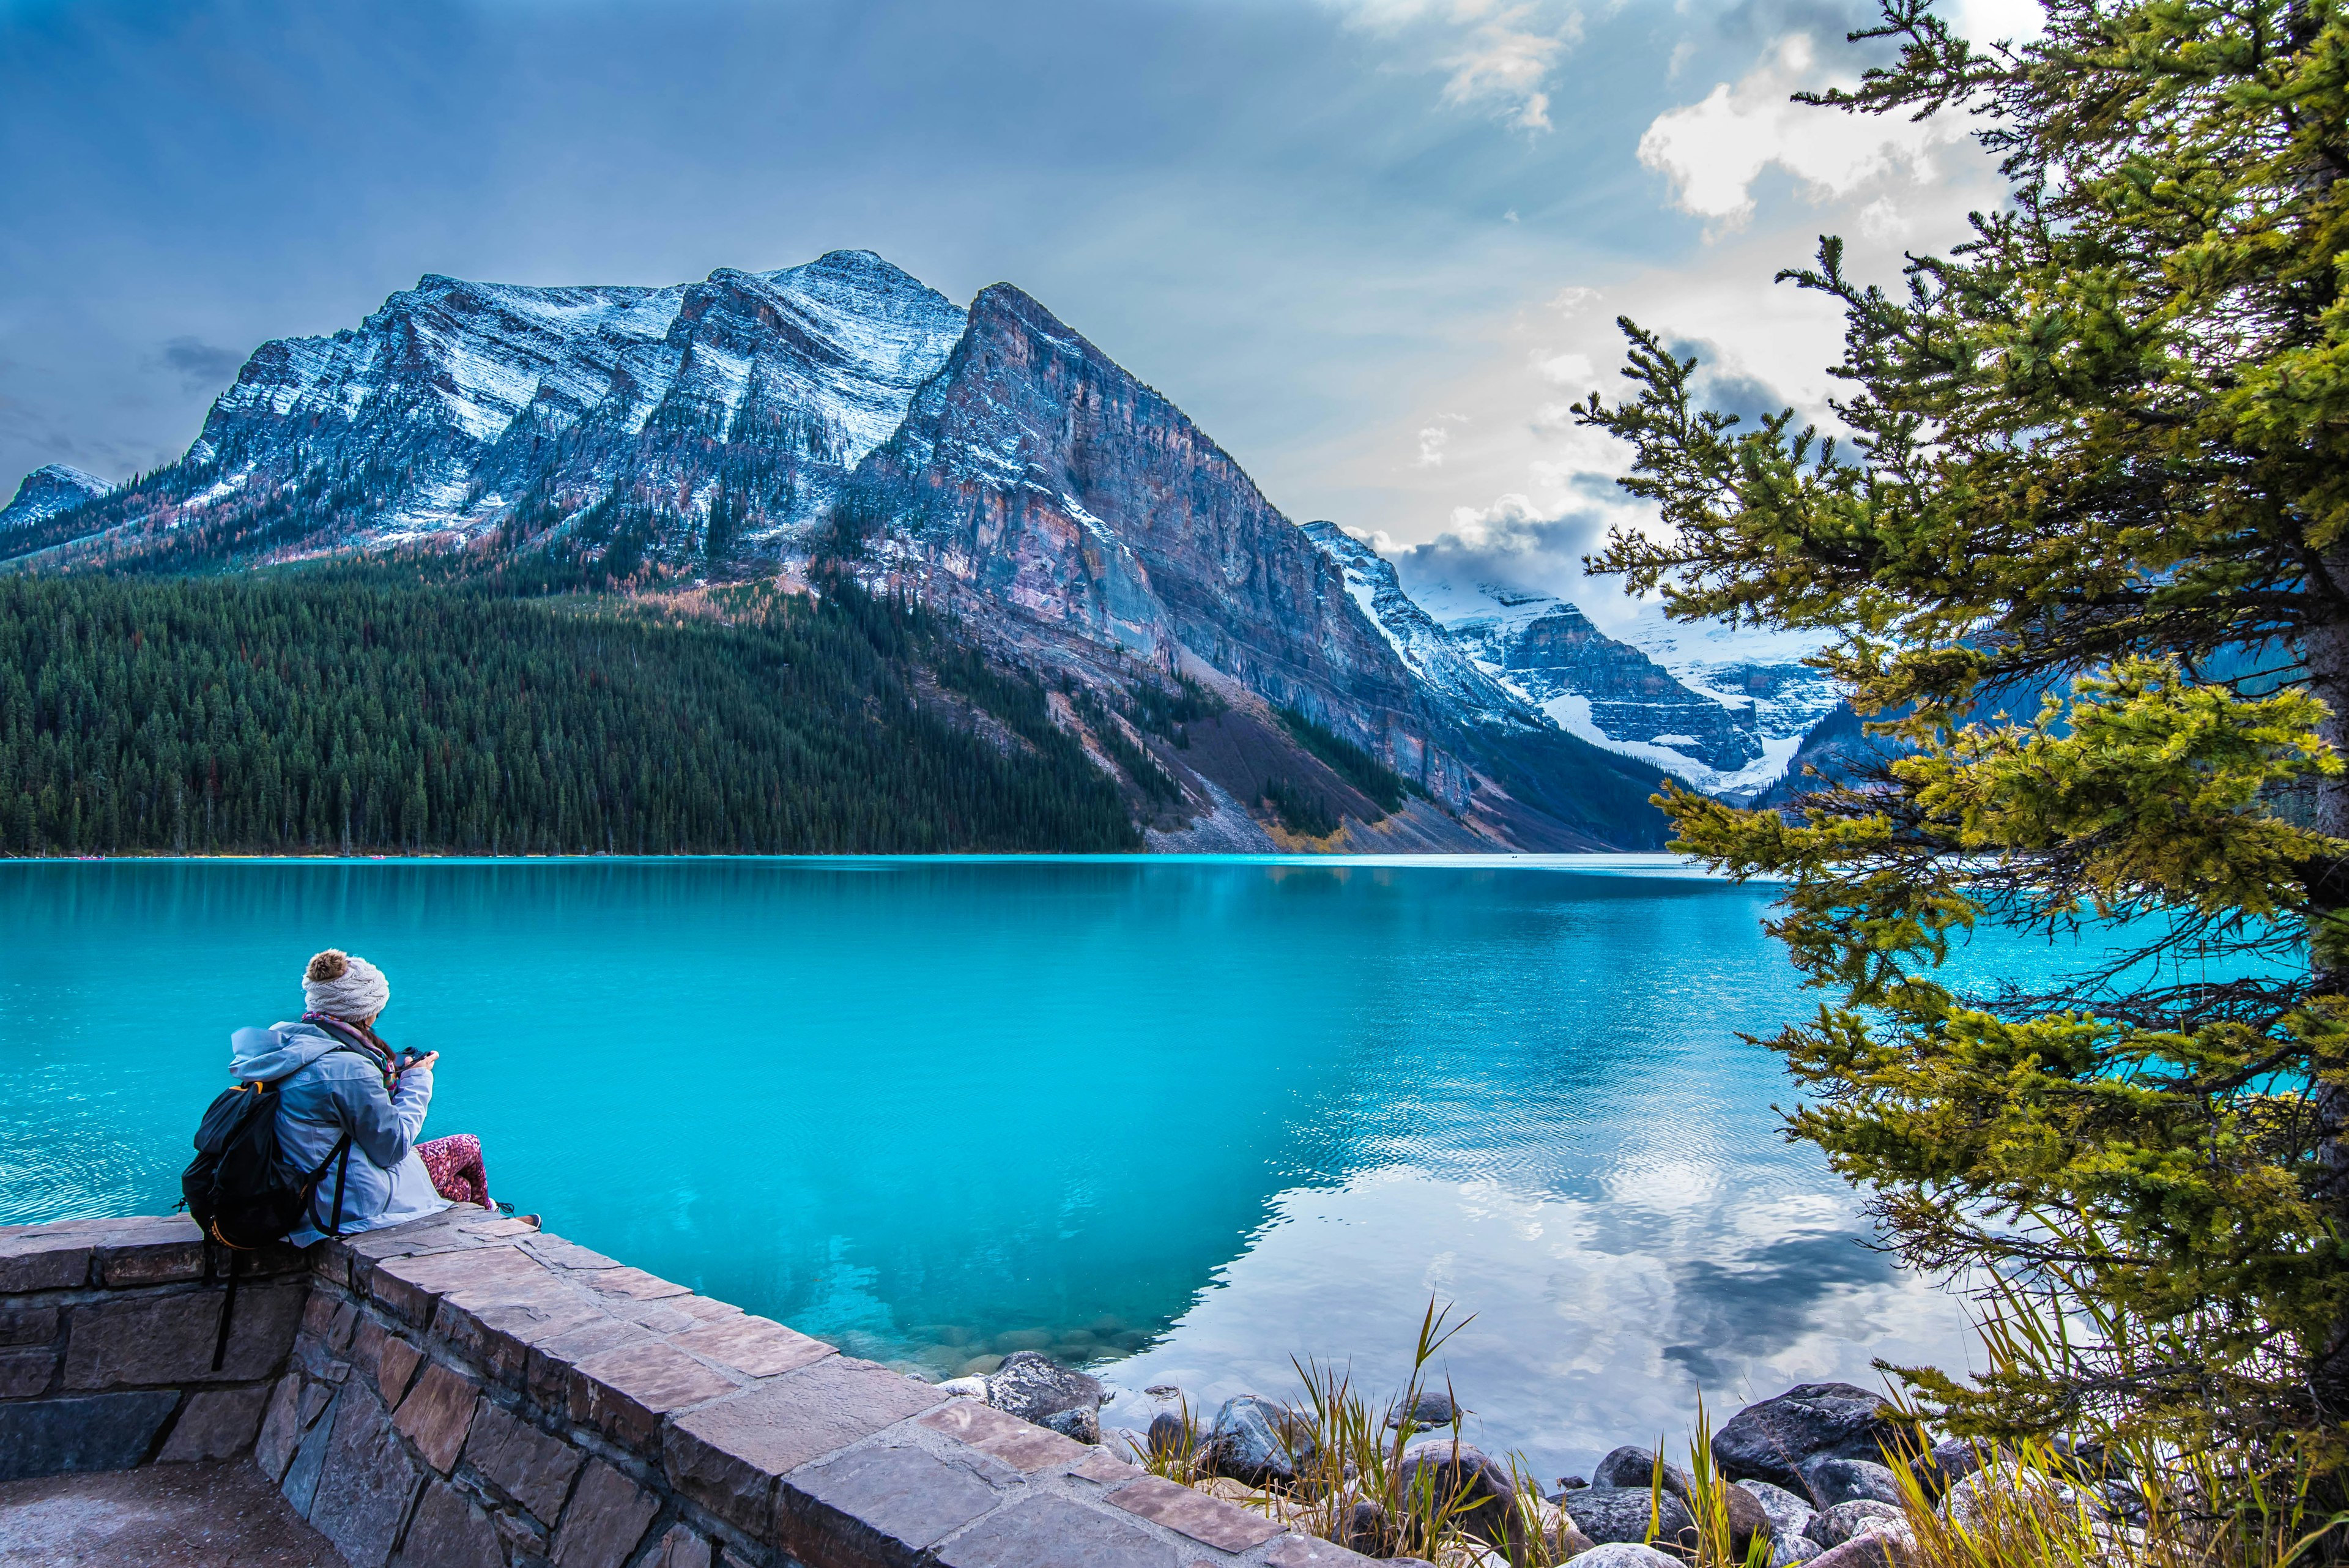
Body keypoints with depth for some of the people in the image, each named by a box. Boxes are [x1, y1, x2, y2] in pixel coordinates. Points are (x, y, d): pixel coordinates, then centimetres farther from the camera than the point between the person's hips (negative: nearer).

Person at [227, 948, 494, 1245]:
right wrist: (417, 1080, -6)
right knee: (469, 1145, 15)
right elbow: (393, 1148, -18)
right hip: (359, 1206, -8)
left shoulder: (283, 1040, -3)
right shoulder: (349, 1068, -29)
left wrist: (396, 1073, 6)